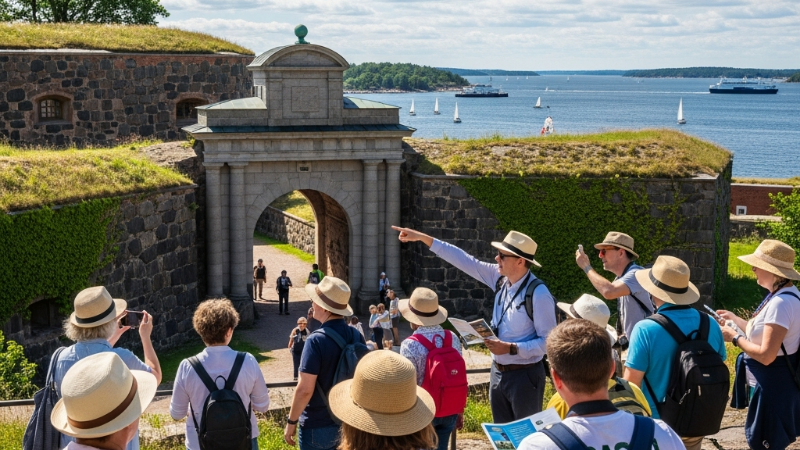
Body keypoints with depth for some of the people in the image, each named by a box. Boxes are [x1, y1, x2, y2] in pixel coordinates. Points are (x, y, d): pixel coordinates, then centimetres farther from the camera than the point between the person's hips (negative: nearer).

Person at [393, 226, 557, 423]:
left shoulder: (538, 294, -22)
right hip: (498, 372, 7)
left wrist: (511, 348, -25)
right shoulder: (500, 278, -2)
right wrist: (422, 237, -2)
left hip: (524, 376, -7)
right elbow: (464, 260, 0)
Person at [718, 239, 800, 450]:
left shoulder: (781, 303, -26)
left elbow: (766, 355, -29)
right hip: (773, 381, 10)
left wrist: (735, 338, -16)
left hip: (772, 386, -10)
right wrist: (735, 319, 17)